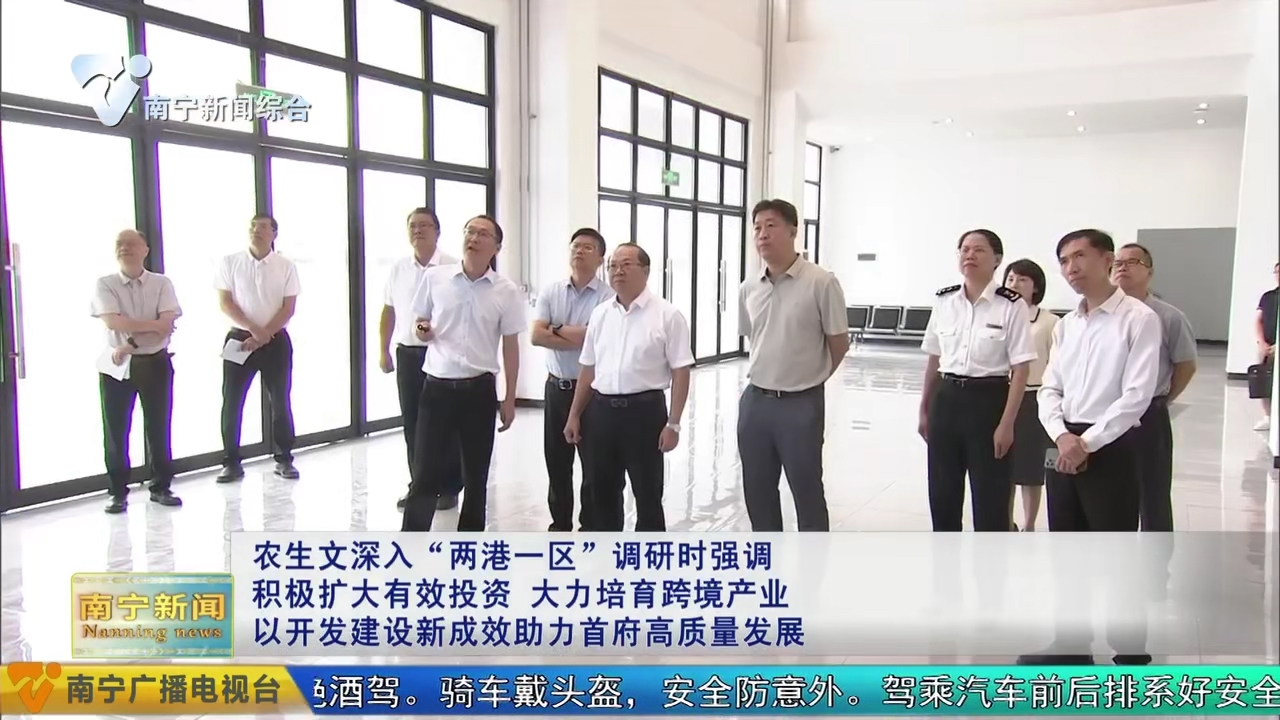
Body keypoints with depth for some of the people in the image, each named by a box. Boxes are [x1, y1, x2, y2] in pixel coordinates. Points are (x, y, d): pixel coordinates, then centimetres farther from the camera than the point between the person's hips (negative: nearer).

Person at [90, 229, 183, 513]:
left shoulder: (162, 284, 2)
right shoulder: (105, 284, 0)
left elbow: (167, 325, -11)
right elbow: (113, 322, -14)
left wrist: (131, 345, -19)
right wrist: (153, 325, -16)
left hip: (155, 362, 0)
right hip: (116, 364, 0)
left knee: (159, 426, 6)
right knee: (115, 429, 3)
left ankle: (161, 487, 17)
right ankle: (118, 492, 12)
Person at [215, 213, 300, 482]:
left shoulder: (286, 266, 0)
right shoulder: (230, 263, 0)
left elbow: (289, 308, -4)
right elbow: (225, 303, -3)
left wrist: (263, 335, -13)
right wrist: (253, 329, -14)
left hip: (276, 340, 0)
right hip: (239, 338, 0)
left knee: (280, 401, 4)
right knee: (231, 402, 1)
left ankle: (284, 459, 15)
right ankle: (231, 462, 10)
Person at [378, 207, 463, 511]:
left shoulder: (452, 268, -8)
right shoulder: (398, 269, 8)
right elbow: (388, 313, 15)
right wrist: (384, 351, 13)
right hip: (407, 354, 5)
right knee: (412, 424, 10)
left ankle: (449, 488, 13)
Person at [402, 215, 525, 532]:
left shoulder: (507, 291, -2)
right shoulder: (434, 277, -1)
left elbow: (510, 346, 3)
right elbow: (419, 322, 13)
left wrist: (509, 399, 3)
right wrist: (421, 329, -13)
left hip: (479, 389, 1)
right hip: (437, 387, 0)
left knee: (476, 474, 12)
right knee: (425, 473, 0)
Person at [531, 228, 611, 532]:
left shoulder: (608, 297, -10)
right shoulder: (550, 292, 3)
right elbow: (536, 336, -8)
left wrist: (557, 330, -10)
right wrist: (579, 338, -15)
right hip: (557, 387, 4)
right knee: (556, 460, 13)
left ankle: (590, 527, 20)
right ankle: (560, 525, 27)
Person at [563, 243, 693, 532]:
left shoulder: (667, 315, -7)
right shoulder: (600, 314, 9)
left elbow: (681, 372, -8)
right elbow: (588, 369, 14)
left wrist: (673, 423, -13)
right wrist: (574, 415, 12)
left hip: (645, 410, -5)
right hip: (601, 410, 5)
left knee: (647, 494, 6)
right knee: (602, 492, 14)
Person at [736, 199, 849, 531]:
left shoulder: (821, 283, -12)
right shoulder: (748, 289, 4)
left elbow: (839, 344, -4)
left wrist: (809, 378, 7)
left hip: (801, 404, -5)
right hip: (756, 401, 6)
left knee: (807, 492, 7)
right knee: (757, 492, 15)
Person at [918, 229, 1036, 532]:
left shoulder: (1011, 305, -9)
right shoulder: (944, 301, 5)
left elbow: (1020, 370, -9)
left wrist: (1006, 423, -13)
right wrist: (924, 410, 13)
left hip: (988, 400, -4)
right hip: (946, 399, 5)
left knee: (990, 499, 4)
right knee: (942, 495, 12)